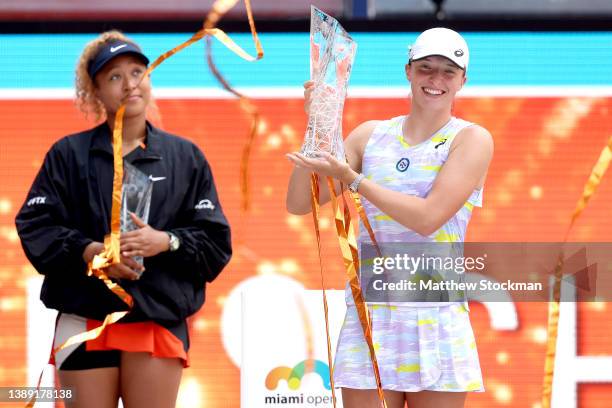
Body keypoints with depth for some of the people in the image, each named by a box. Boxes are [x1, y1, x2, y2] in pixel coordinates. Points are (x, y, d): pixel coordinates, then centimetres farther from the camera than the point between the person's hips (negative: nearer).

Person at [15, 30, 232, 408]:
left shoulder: (185, 157, 10)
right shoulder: (70, 154, 7)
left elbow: (216, 241, 5)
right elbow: (35, 226, 0)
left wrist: (166, 242, -14)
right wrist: (88, 251, -16)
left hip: (159, 323, 0)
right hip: (85, 321, 0)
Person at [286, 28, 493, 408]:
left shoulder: (471, 139, 0)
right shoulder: (371, 135, 11)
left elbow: (428, 218, -13)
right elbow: (298, 204, 8)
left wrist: (351, 177, -13)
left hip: (436, 317, -2)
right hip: (369, 317, 2)